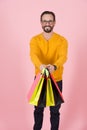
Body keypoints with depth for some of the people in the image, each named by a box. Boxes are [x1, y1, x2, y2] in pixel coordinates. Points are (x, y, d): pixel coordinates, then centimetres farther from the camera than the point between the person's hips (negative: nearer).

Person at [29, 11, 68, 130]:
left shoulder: (62, 40, -8)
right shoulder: (35, 39, -6)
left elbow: (63, 56, -25)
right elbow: (33, 55, -25)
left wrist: (54, 66, -48)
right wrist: (40, 65, -48)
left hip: (56, 80, -1)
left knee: (55, 110, 11)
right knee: (38, 109, 18)